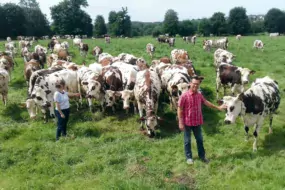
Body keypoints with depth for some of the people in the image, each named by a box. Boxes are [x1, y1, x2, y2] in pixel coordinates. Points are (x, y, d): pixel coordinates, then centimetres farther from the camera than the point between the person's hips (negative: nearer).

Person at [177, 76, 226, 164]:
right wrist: (180, 123, -14)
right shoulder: (184, 96, -16)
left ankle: (202, 156, 33)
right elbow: (179, 110, -13)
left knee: (199, 139, 17)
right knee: (187, 141, 10)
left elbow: (206, 102, 18)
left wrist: (218, 107, 25)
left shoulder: (199, 95, 0)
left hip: (197, 122, 5)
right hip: (187, 122, -5)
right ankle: (188, 157, 26)